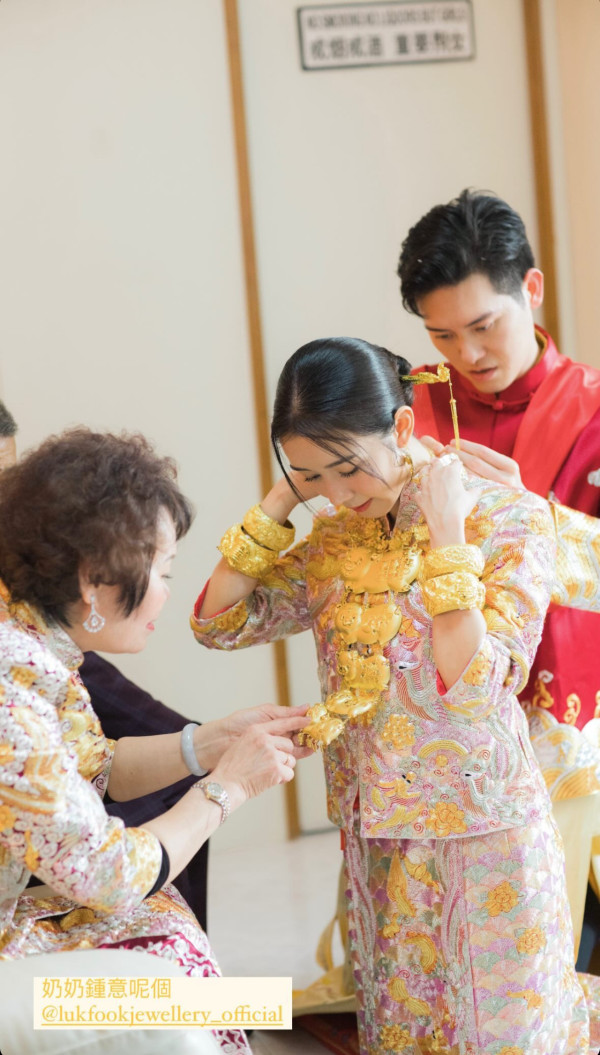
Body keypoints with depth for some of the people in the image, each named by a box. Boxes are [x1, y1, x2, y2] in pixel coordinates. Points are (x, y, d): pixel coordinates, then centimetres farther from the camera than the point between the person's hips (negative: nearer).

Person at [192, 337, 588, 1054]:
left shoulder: (510, 518, -13)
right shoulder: (336, 537, 5)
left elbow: (469, 688, -23)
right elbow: (218, 621, 0)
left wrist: (447, 538, -24)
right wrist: (280, 501, -4)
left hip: (481, 832, -5)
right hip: (375, 829, 5)